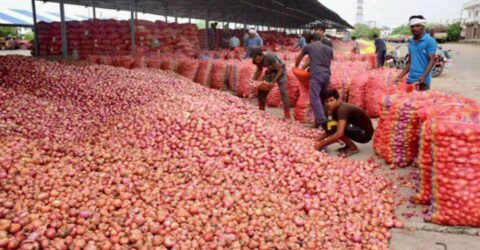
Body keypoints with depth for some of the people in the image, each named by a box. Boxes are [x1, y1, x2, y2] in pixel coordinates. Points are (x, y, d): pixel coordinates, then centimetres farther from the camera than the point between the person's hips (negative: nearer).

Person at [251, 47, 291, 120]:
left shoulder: (270, 57, -35)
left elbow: (280, 70, -27)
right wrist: (253, 81, -6)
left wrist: (273, 82, -29)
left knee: (283, 91, -18)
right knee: (261, 90, 1)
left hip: (280, 71, -6)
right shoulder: (257, 60, -15)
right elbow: (259, 70, 5)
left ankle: (287, 115, -16)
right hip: (270, 71, 7)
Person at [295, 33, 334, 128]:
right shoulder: (329, 49, 23)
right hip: (327, 75, 5)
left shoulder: (309, 46, 14)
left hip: (316, 74, -5)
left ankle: (321, 120, -27)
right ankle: (321, 118, 13)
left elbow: (299, 58, 29)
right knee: (321, 97, 16)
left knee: (314, 98, -13)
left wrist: (296, 66, 52)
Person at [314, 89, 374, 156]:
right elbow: (328, 130, 10)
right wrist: (318, 140, -4)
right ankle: (349, 145, 9)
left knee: (334, 128, -27)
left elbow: (339, 133, -35)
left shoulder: (343, 109, -25)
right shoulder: (335, 109, 3)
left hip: (365, 134, -9)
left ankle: (353, 148, -9)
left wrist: (322, 144, -29)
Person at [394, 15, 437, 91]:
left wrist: (424, 76, -23)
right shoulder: (410, 42, 15)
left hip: (422, 81, -6)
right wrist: (400, 76, 11)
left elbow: (432, 60, -10)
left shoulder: (430, 41, -4)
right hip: (410, 80, 6)